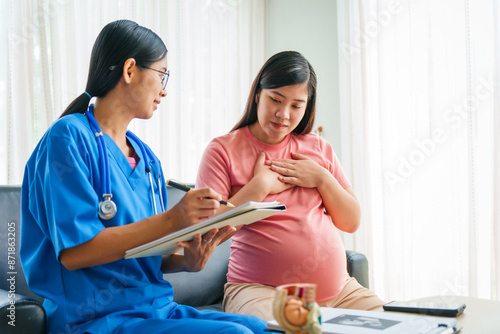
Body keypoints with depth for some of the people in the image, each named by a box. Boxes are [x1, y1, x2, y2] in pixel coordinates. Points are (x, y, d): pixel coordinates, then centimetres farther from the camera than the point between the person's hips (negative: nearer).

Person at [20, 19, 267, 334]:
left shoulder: (147, 158, 14)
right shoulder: (69, 137, -9)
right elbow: (74, 252, -18)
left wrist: (187, 261, -6)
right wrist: (172, 219, -22)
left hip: (158, 308, 8)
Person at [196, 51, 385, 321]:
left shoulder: (319, 148, 15)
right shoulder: (223, 150, 0)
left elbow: (352, 222, 13)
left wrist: (323, 180, -2)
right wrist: (260, 185, -10)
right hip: (260, 289, -5)